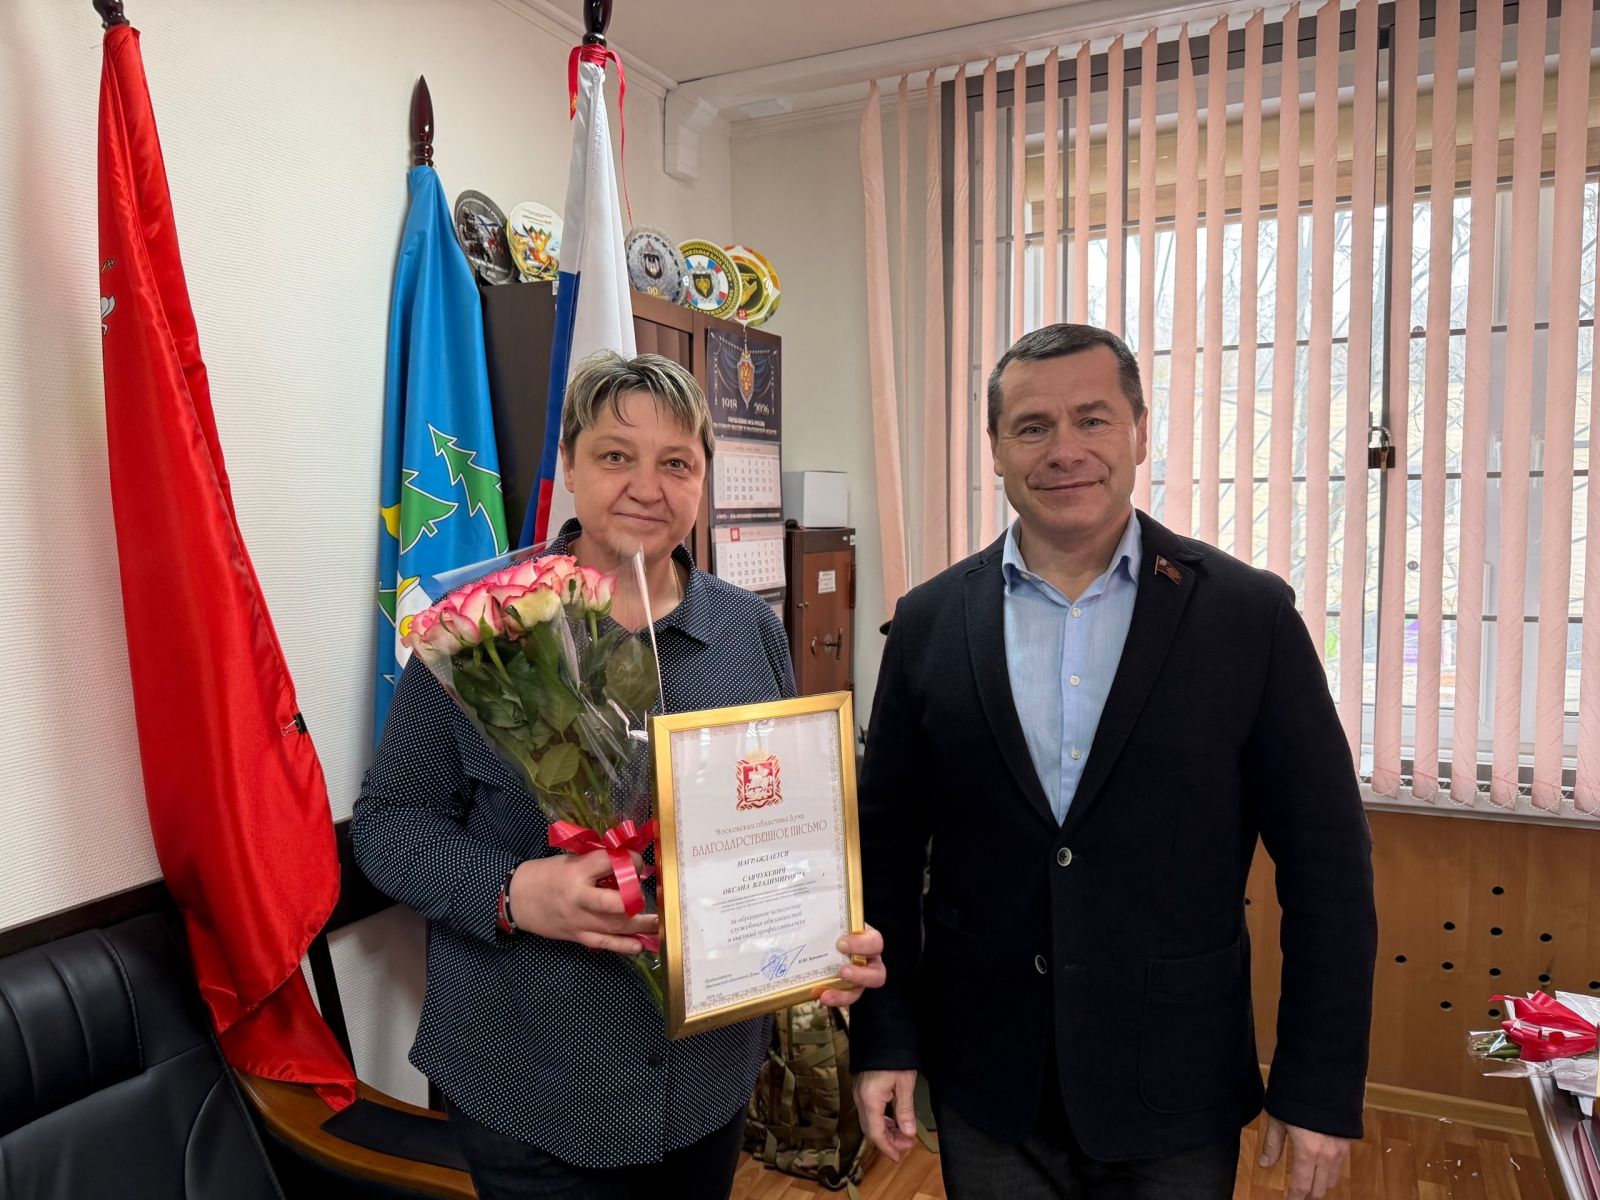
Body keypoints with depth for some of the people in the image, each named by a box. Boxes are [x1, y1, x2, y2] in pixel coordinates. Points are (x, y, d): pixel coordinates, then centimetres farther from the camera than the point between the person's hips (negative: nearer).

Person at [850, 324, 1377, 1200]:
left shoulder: (1250, 614, -9)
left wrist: (1322, 1088, -5)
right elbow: (887, 850, 1)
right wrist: (882, 1040, 1)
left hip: (1178, 1093, -1)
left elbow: (1327, 867, -5)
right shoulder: (930, 622, -4)